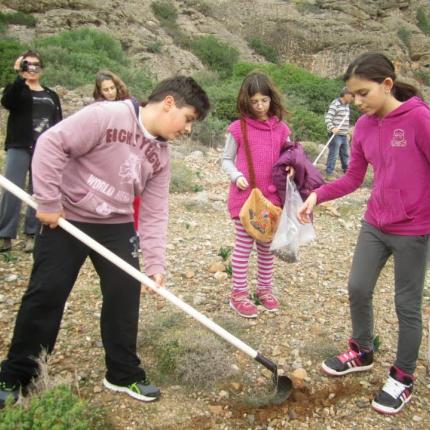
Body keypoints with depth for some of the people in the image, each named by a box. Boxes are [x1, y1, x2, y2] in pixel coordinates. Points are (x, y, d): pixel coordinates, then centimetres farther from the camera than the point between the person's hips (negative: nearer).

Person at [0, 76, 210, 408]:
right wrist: (48, 202, -21)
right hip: (66, 220, -5)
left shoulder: (161, 154, 0)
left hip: (117, 226, 6)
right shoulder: (106, 116, -21)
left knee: (125, 294, 4)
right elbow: (51, 144, -22)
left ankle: (124, 374, 23)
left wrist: (156, 263, -7)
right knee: (46, 295, 0)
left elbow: (155, 212, 0)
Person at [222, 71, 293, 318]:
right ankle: (239, 293, 19)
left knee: (267, 246, 15)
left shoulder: (281, 129, 2)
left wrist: (289, 169, -10)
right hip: (244, 196, -3)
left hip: (272, 197, 3)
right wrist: (236, 176, -16)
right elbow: (227, 160, 2)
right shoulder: (238, 128, -5)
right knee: (244, 245, 6)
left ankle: (265, 288, 32)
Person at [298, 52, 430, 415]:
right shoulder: (364, 127, 3)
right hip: (375, 225, 6)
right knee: (358, 289, 14)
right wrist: (317, 196, -6)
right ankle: (362, 353, 39)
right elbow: (353, 178, 8)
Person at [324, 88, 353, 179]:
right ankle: (329, 174, 0)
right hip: (336, 135, -9)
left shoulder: (346, 105, 15)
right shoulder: (335, 104, -13)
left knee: (345, 154, 17)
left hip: (344, 135, 9)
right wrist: (332, 128, -34)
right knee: (333, 155, -6)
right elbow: (327, 118, -21)